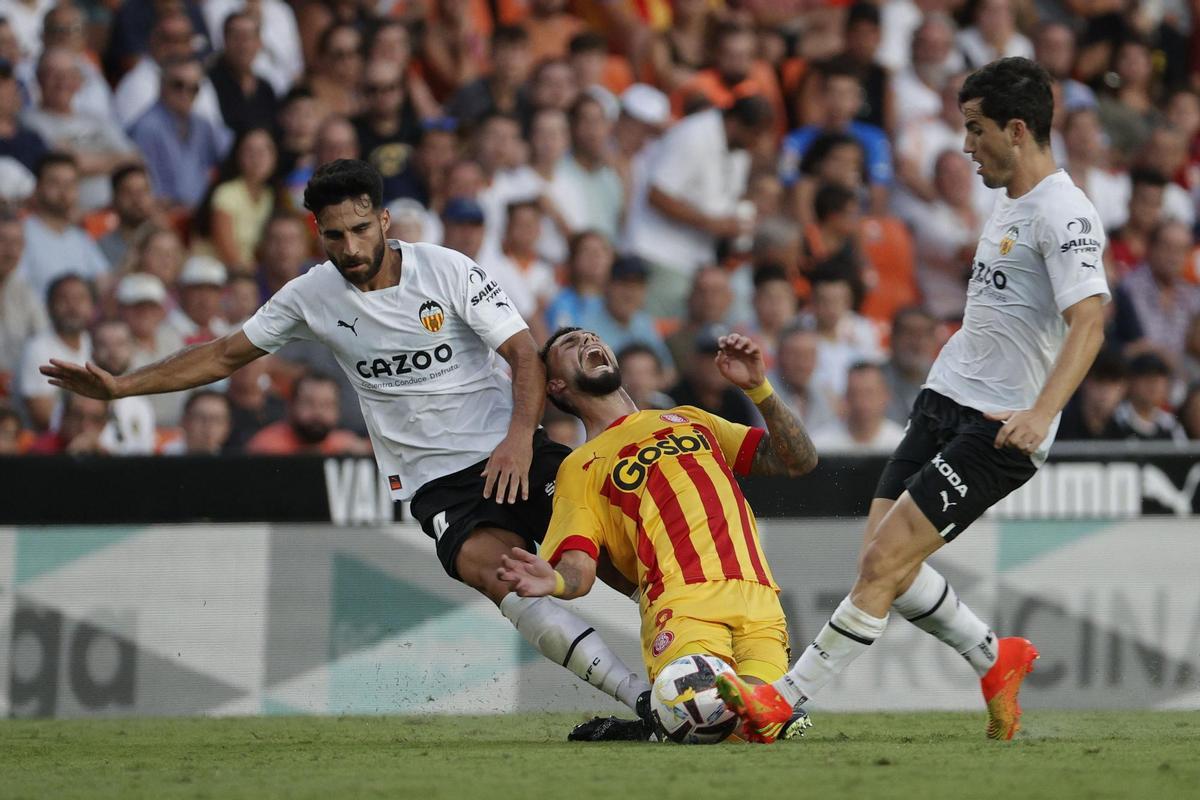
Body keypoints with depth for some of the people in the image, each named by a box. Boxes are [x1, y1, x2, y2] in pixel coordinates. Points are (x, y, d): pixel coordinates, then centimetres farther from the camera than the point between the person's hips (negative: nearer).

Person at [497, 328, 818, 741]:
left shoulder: (689, 420, 30)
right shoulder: (579, 468, 19)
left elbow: (799, 461, 24)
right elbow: (579, 570, 5)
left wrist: (758, 388, 10)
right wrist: (554, 581, -20)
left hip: (756, 599, 3)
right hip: (682, 604, -3)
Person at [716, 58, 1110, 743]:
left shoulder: (1064, 213, -15)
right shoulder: (1012, 204, 16)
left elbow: (1089, 322, -27)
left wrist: (1041, 411, -39)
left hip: (999, 430, -9)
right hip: (945, 404, 9)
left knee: (884, 560, -13)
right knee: (881, 559, 3)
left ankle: (785, 700, -10)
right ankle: (996, 660, 22)